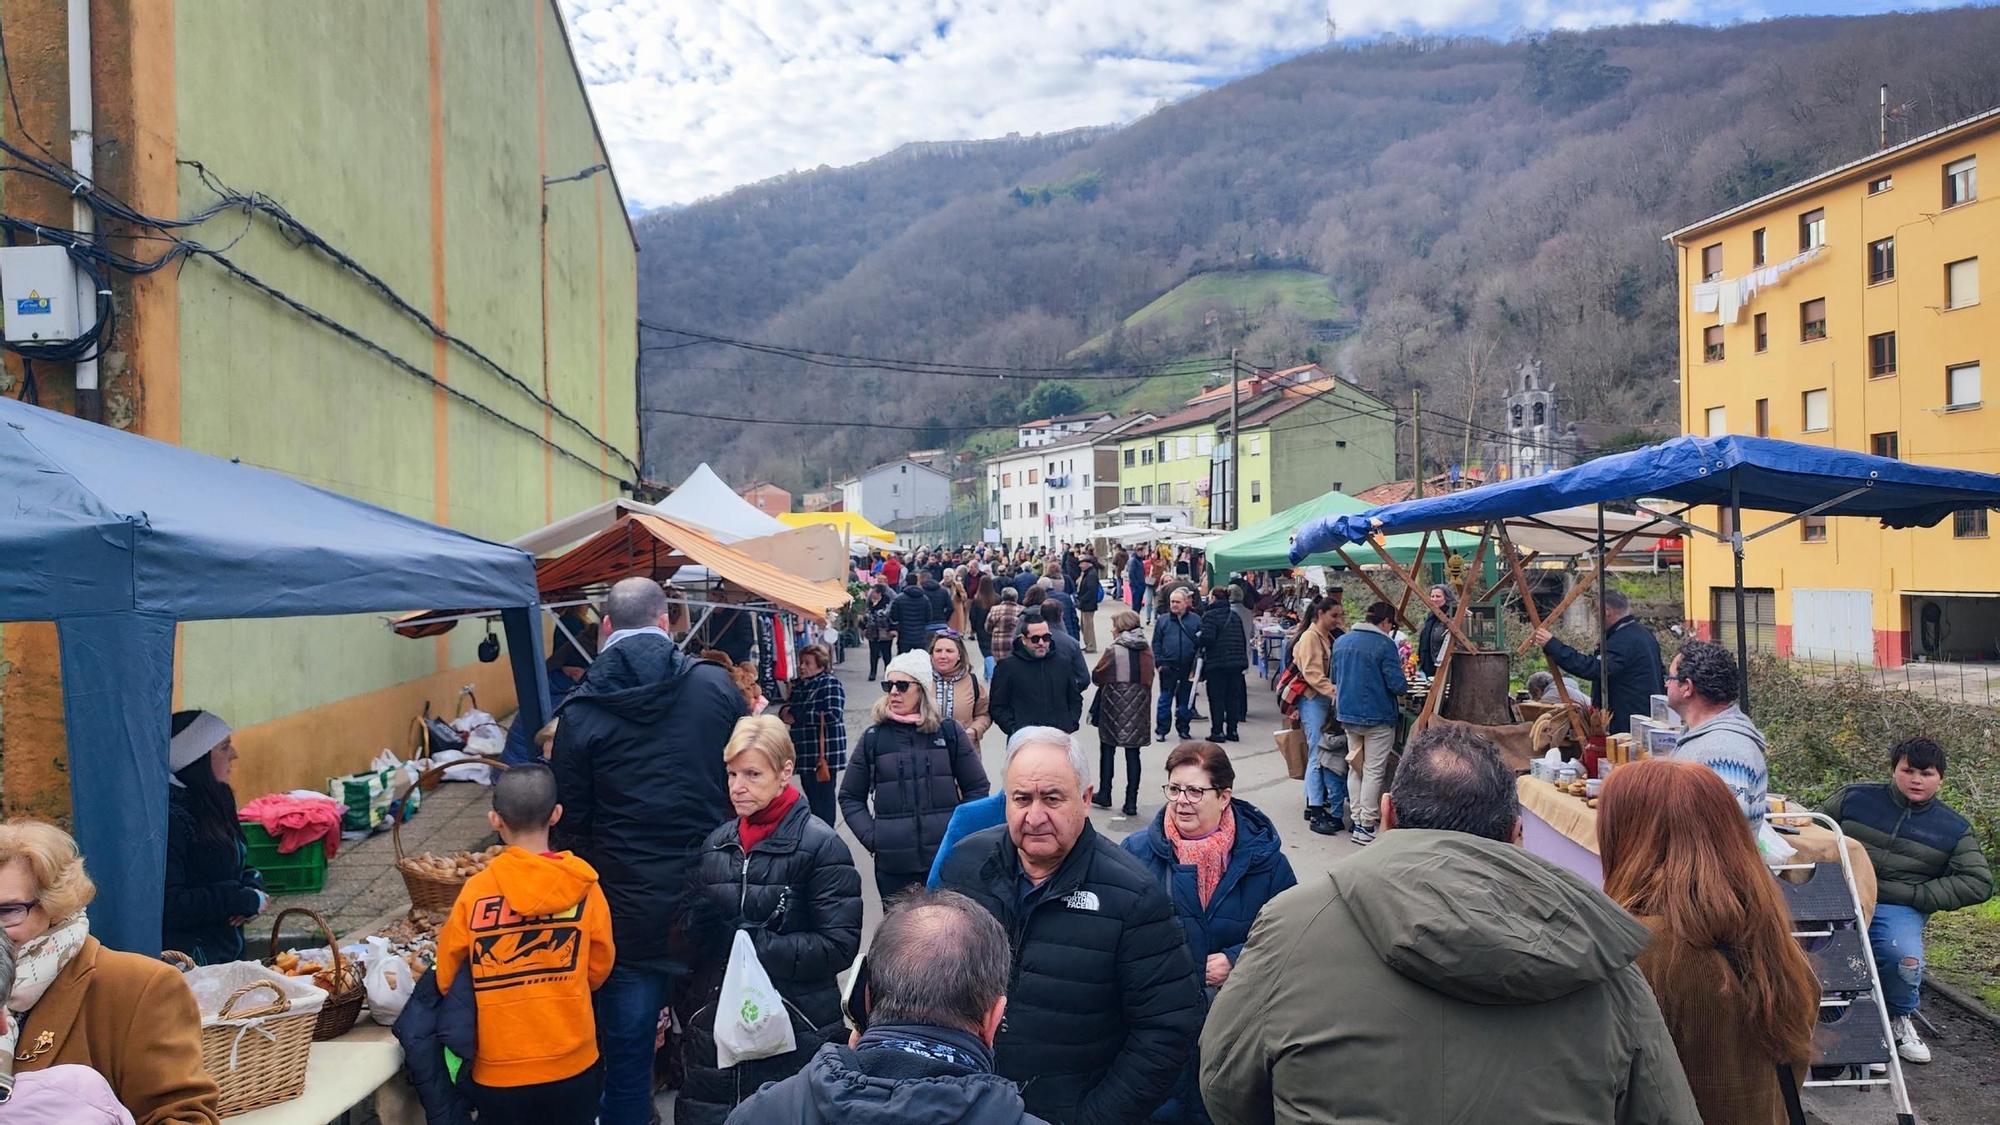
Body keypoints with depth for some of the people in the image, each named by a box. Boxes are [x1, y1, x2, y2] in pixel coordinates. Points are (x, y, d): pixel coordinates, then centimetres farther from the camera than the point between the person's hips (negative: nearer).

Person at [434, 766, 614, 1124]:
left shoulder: (475, 891, -12)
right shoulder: (583, 886, -10)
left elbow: (446, 976, 1)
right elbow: (598, 970, 2)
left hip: (500, 1070, 0)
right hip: (573, 1064, 1)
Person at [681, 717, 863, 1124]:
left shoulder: (820, 845, -10)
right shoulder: (716, 843, 8)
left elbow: (840, 945, -14)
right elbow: (694, 933, 15)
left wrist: (756, 946, -16)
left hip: (796, 1034, -5)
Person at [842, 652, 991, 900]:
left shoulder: (949, 731, 3)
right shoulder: (873, 738, 4)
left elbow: (977, 787, 9)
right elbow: (850, 797, 10)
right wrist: (871, 838, -3)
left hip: (948, 858, 0)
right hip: (893, 864, 0)